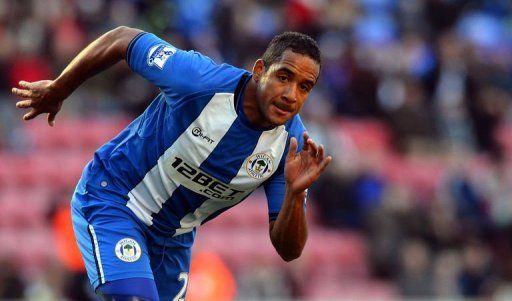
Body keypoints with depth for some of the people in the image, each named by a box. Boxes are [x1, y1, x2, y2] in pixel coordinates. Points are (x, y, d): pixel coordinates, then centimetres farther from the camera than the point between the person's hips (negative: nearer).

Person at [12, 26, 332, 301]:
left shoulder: (293, 144, -17)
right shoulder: (200, 79, -30)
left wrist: (295, 193, -37)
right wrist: (56, 90, 0)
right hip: (111, 198, -6)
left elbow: (289, 250, -16)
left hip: (175, 236, 6)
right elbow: (122, 39, -14)